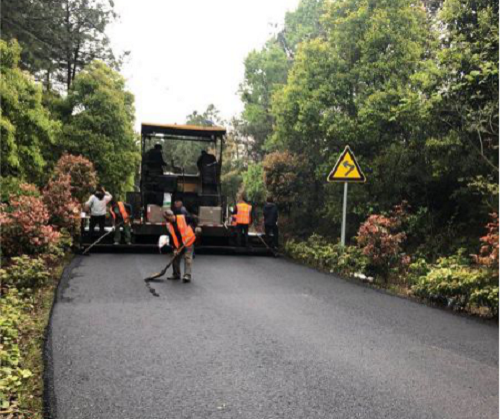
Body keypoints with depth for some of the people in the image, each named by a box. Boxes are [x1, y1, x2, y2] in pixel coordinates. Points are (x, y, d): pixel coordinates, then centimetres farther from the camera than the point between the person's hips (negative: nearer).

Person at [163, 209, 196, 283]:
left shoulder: (183, 218, -16)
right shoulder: (168, 225, -3)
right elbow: (171, 237, -3)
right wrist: (175, 248, -8)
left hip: (188, 241, -5)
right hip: (178, 244, 5)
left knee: (188, 257, -10)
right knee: (175, 259, 9)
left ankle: (187, 275, -12)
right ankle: (176, 275, 24)